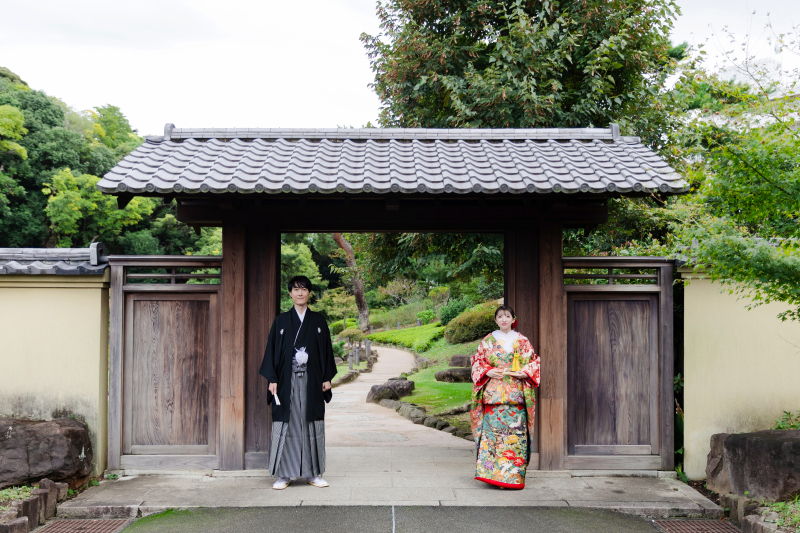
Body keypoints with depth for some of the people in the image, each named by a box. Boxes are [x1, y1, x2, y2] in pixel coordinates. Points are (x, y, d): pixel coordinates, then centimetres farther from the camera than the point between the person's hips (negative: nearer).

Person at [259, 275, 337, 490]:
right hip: (287, 381, -1)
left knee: (311, 425, 4)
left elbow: (326, 350, 9)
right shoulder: (281, 321, 5)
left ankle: (313, 473, 12)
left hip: (311, 381, 1)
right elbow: (272, 350, 3)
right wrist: (272, 379, -5)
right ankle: (283, 475, 6)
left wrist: (327, 377, 3)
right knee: (286, 425, -1)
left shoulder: (318, 321, 8)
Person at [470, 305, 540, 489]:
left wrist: (525, 373, -7)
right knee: (492, 429, -7)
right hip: (494, 392, 0)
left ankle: (515, 475, 2)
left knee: (516, 430, -5)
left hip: (516, 393, 0)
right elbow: (477, 361, 9)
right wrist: (488, 372, -9)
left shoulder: (522, 341, 10)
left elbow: (534, 361, 11)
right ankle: (492, 473, -2)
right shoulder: (488, 341, 9)